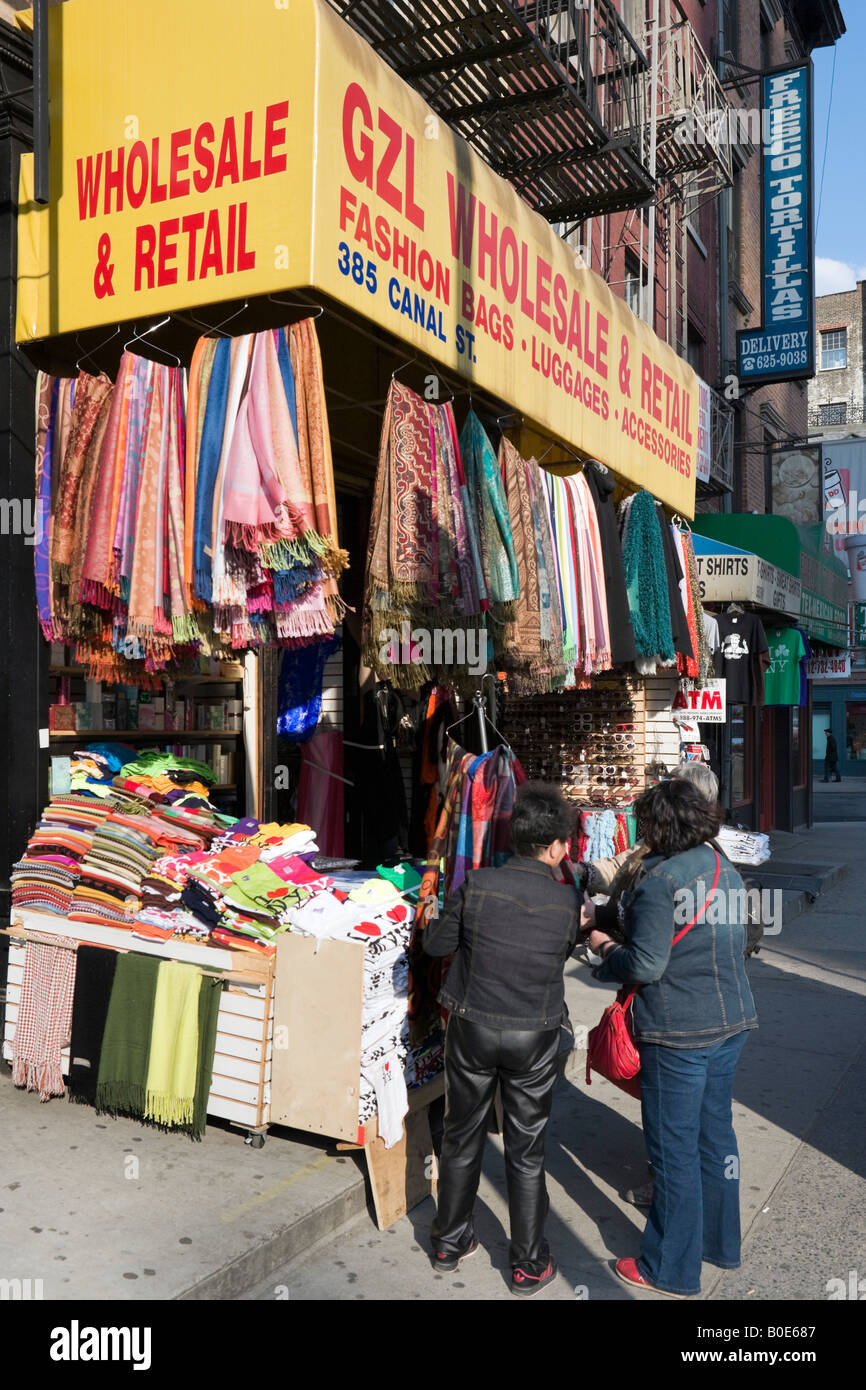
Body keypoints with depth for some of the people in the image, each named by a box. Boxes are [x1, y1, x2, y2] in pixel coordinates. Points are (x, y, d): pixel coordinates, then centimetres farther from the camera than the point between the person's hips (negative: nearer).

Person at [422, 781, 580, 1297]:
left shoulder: (478, 885, -14)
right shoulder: (568, 900, -12)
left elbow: (436, 942, -2)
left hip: (473, 1028, 1)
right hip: (535, 1039, 0)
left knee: (462, 1138, 18)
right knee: (527, 1150, 13)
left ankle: (450, 1241, 34)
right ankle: (529, 1265, 25)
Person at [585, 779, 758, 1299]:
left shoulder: (662, 879, -18)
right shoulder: (729, 872, 7)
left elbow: (645, 966, -20)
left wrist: (604, 947, -2)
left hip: (678, 1032, -8)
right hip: (731, 1021, 8)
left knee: (675, 1148, 5)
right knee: (716, 1131, 21)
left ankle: (673, 1269, 18)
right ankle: (721, 1243, 36)